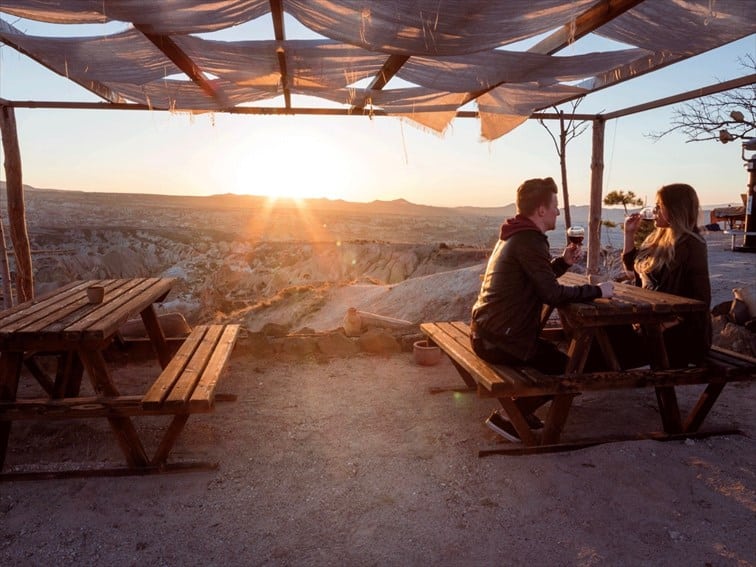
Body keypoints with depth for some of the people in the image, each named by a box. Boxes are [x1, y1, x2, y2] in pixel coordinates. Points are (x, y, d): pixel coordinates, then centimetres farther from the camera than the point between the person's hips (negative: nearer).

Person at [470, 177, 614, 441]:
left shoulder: (514, 235, 15)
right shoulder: (529, 241, -17)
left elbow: (538, 280, 22)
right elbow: (553, 294, -23)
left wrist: (563, 262, 8)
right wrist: (597, 290, -11)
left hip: (487, 332, 10)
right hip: (500, 340, -10)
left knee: (552, 351, 27)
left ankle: (520, 408, 22)